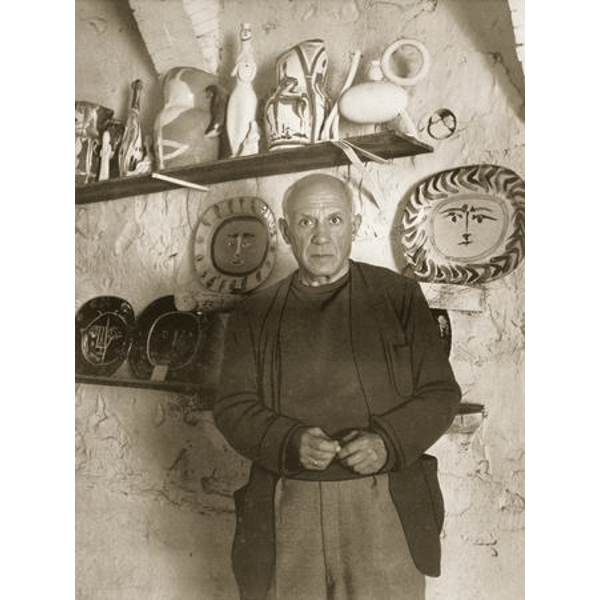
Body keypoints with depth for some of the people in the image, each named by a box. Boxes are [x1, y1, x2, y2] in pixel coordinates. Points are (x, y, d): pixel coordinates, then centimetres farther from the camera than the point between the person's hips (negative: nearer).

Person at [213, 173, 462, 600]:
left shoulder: (399, 296, 4)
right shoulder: (254, 315, 8)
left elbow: (440, 393, 4)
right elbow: (232, 408, 4)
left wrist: (388, 442, -14)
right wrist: (291, 442, -15)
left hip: (384, 512, -1)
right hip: (285, 515, 1)